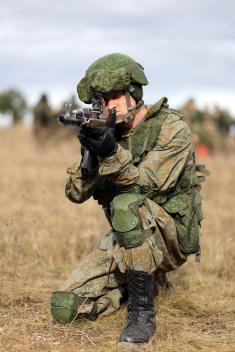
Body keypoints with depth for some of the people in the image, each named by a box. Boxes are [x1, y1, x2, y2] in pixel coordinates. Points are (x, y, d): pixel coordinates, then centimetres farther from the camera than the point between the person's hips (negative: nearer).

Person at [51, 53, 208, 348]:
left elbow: (148, 185, -23)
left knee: (126, 204, -38)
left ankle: (142, 312, -27)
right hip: (128, 236, 6)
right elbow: (77, 193, 0)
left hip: (171, 235, -6)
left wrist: (112, 155, -39)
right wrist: (89, 155, -19)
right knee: (65, 307, -7)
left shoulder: (172, 128, -11)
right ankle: (148, 278, 16)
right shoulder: (108, 133, 5)